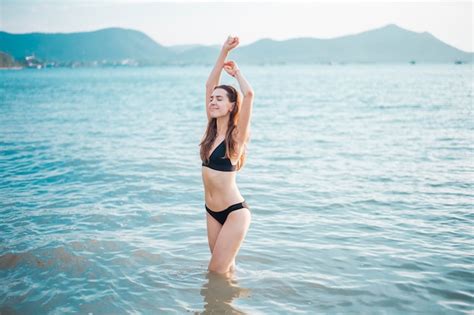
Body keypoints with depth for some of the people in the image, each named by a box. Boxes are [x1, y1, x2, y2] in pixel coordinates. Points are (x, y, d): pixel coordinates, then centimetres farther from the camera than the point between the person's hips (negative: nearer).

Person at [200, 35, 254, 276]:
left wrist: (237, 72, -6)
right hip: (211, 211, 6)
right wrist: (224, 52, 2)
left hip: (234, 212, -6)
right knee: (225, 267, 17)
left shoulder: (237, 135, -12)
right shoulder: (212, 130, 5)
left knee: (217, 270, -3)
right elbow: (209, 85, 5)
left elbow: (248, 94, -25)